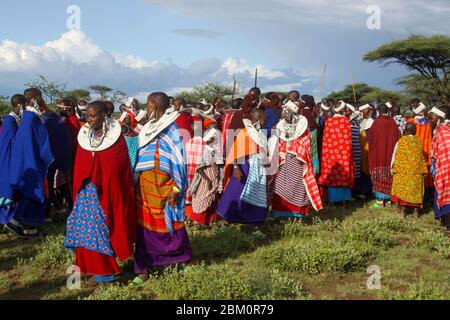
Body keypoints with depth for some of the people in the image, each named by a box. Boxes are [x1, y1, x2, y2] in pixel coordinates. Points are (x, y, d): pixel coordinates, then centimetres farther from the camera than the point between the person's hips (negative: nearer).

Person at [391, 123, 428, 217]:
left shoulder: (400, 141, -5)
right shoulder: (419, 141, 0)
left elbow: (395, 156, 1)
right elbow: (421, 157, 7)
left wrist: (392, 167, 10)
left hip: (402, 170, -2)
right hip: (416, 170, 2)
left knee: (402, 188, 5)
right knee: (416, 188, 9)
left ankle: (403, 210, 5)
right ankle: (417, 210, 12)